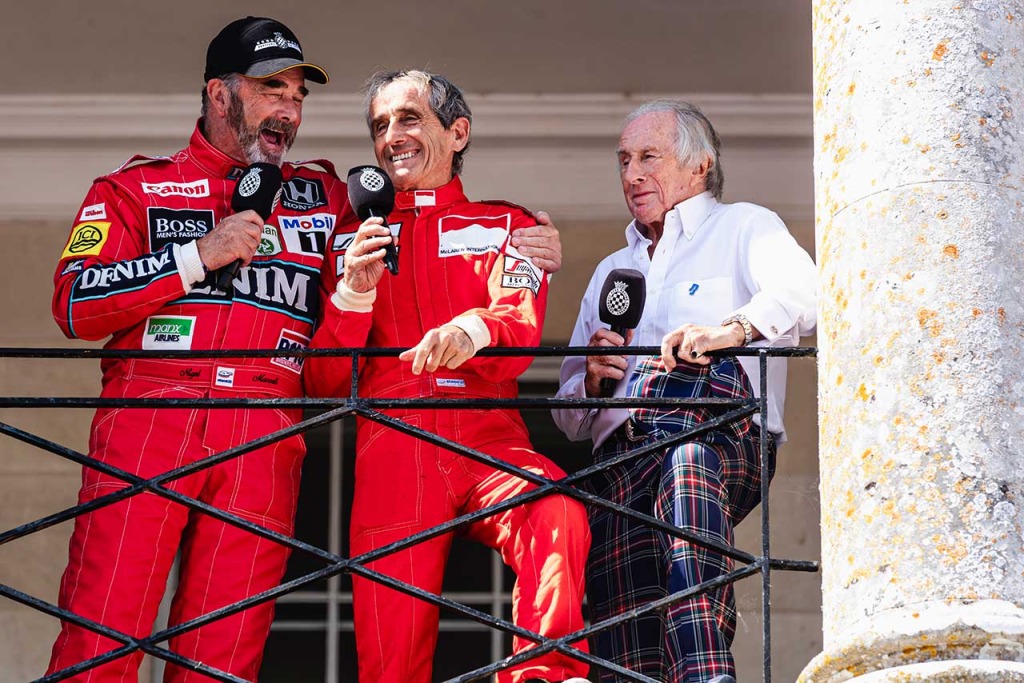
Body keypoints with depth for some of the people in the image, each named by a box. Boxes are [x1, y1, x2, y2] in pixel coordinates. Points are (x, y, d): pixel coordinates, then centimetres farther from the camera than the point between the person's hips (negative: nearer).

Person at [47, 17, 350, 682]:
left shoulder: (326, 196, 22)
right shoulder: (135, 189, 14)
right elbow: (75, 303, 1)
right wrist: (199, 256, -5)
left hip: (264, 439, 2)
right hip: (146, 422, -2)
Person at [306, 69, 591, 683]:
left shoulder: (507, 227, 18)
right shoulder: (354, 242, 21)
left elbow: (520, 332, -1)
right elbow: (324, 385, 14)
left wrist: (471, 331, -25)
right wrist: (355, 291, -4)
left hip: (489, 442, -1)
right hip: (391, 450, 1)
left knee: (557, 513, -36)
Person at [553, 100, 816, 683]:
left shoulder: (742, 228, 19)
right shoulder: (611, 273, 36)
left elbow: (803, 291, -5)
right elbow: (570, 415, 33)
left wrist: (731, 329, -22)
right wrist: (591, 379, 9)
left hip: (718, 434, -5)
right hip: (621, 467, 5)